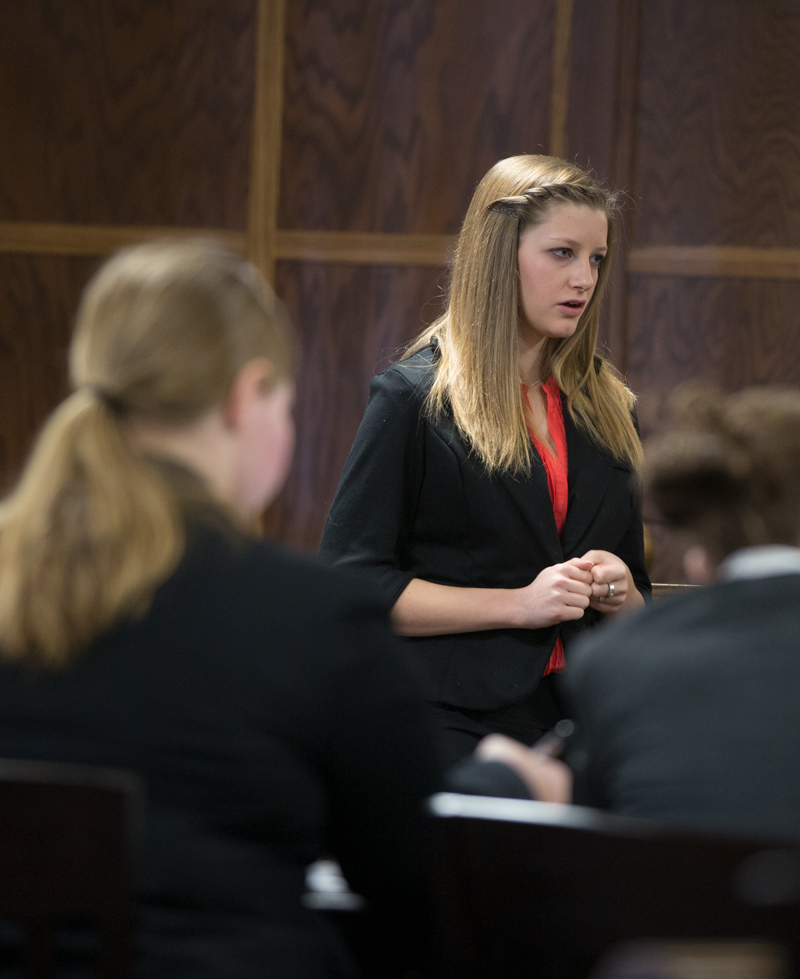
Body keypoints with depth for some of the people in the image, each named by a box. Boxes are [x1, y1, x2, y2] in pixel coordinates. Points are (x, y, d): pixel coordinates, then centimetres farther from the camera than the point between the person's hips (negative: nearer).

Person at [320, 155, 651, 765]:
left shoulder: (608, 410, 16)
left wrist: (619, 593, 0)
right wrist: (518, 604, -13)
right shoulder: (414, 397, -1)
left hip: (580, 729, 5)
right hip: (454, 730, -5)